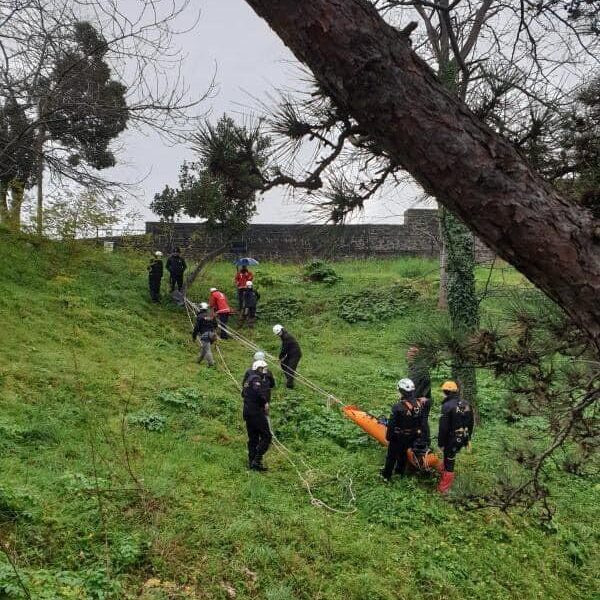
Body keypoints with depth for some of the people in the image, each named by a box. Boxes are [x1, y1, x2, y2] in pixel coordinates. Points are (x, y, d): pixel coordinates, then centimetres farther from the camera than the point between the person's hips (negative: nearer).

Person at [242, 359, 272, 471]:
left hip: (247, 413, 10)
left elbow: (243, 393, 30)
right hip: (257, 413, -10)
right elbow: (258, 391, -32)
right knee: (266, 437, -6)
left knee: (252, 438, 13)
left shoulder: (249, 379, 19)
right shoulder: (256, 379, -12)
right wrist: (265, 402, -22)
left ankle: (252, 462, 16)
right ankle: (257, 461, -10)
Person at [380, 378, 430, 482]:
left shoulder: (398, 407, -29)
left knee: (392, 455, 14)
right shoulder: (419, 404, -11)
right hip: (412, 437, 5)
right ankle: (400, 472, 44)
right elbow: (421, 422, 0)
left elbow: (391, 424, -21)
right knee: (403, 453, 27)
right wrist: (419, 433, 14)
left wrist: (388, 436, -7)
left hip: (398, 437, -5)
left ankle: (386, 475, 28)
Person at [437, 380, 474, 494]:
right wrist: (468, 438, 22)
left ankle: (444, 489, 14)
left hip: (452, 439, -7)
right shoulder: (466, 404, 3)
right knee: (448, 458, 26)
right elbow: (471, 423, 12)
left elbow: (443, 427, -20)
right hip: (463, 438, 7)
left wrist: (441, 443, -12)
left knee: (449, 463, 4)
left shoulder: (447, 406, -21)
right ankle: (444, 475, 44)